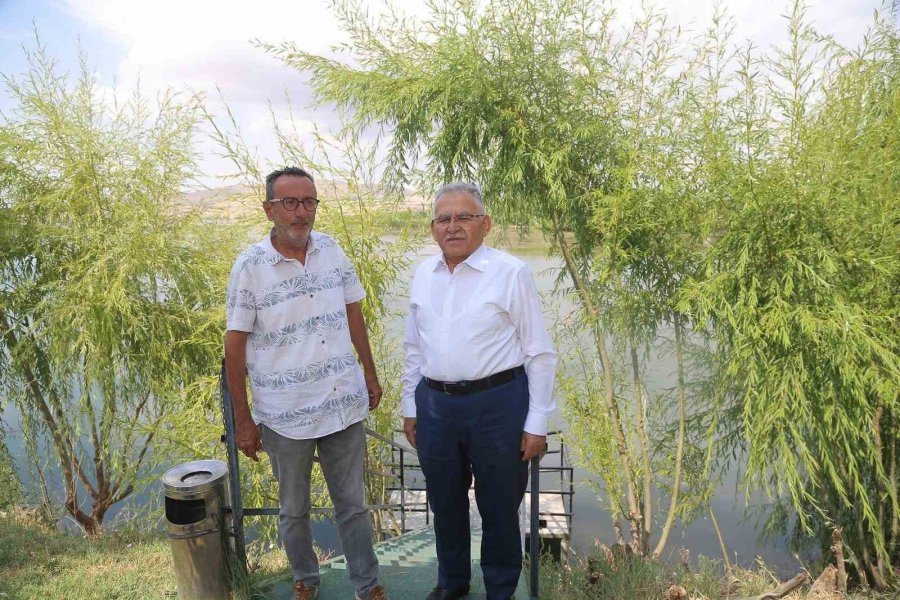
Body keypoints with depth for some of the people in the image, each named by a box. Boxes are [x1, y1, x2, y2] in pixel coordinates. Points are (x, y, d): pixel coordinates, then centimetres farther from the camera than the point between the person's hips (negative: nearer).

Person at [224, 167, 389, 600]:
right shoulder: (250, 266, -10)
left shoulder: (332, 250, -1)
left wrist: (370, 373, 12)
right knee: (294, 510, 18)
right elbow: (235, 345, -6)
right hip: (285, 414, -2)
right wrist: (243, 419, -5)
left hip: (344, 405, 2)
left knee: (353, 504, 15)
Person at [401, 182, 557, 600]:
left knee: (499, 508, 11)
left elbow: (540, 353, -8)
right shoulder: (423, 275, 6)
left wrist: (537, 423, -8)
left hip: (498, 405, -4)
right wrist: (410, 408, 14)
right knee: (445, 504, 20)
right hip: (434, 405, 5)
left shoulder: (510, 273, -10)